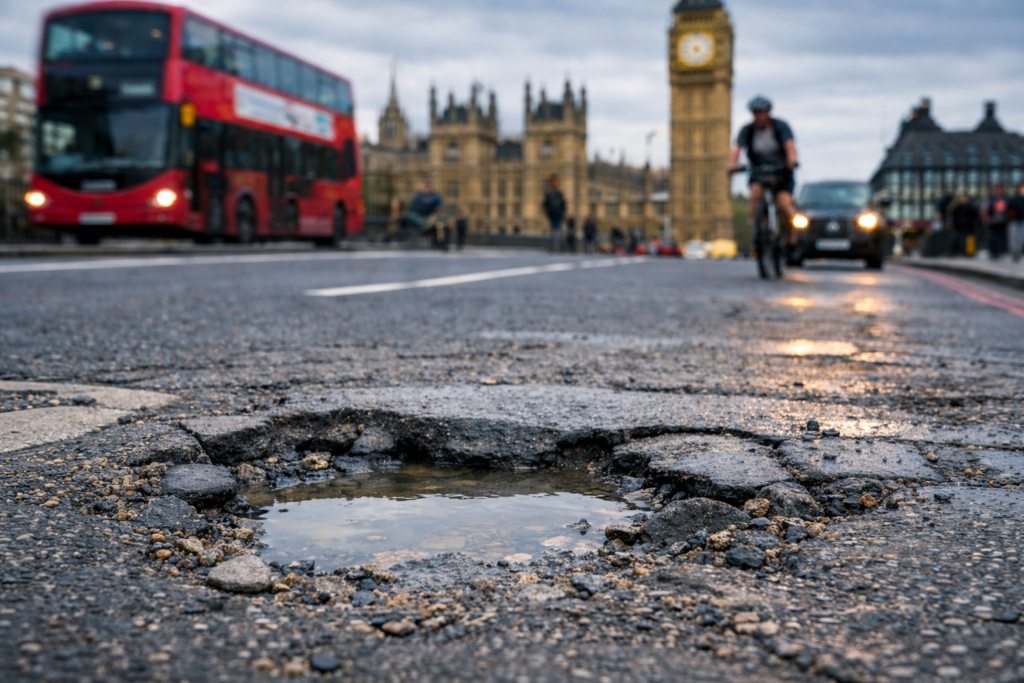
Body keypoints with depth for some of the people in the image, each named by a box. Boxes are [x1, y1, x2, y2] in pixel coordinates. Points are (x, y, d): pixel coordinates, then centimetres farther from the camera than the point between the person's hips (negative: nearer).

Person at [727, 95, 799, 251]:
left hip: (782, 172, -1)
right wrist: (732, 164, -42)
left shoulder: (781, 126, -9)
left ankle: (790, 238, 0)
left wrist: (792, 159, -48)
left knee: (783, 204, -21)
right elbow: (737, 148, -19)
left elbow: (790, 145, -26)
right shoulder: (748, 130, -5)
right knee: (756, 193, -31)